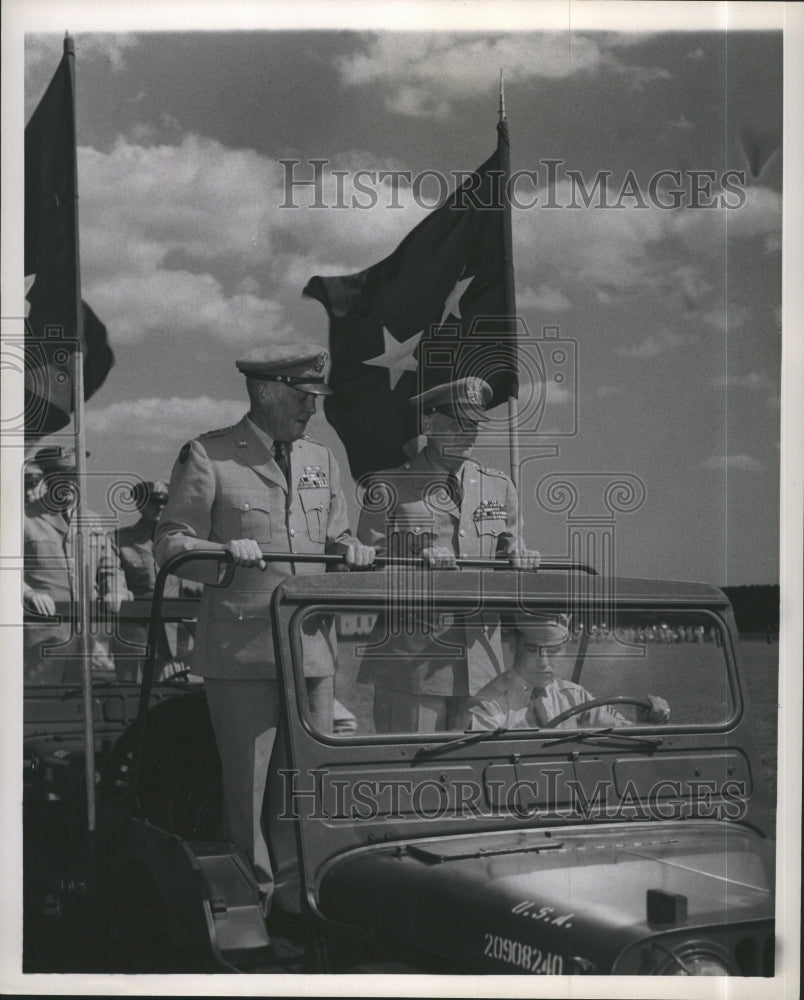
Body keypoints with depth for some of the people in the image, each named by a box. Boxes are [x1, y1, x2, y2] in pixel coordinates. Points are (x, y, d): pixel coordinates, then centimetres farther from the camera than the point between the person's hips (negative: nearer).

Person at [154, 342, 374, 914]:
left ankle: (301, 896, 18)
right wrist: (225, 552, -21)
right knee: (249, 782, -2)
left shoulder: (321, 460, 17)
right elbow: (171, 544, -3)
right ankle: (255, 897, 10)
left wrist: (349, 549, 1)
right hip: (241, 649, -5)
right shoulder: (207, 457, -1)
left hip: (313, 647, 5)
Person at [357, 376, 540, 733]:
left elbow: (510, 555, 18)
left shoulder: (499, 487, 16)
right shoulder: (388, 488, 1)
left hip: (481, 664, 4)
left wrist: (520, 562, -5)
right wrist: (419, 565, -19)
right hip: (411, 662, -4)